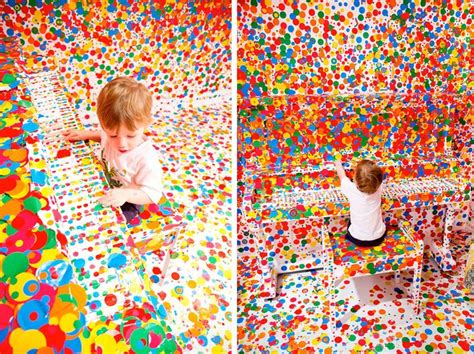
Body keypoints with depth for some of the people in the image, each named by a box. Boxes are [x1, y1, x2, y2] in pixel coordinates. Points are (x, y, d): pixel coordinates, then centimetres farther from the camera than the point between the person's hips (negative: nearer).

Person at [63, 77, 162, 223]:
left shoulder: (146, 159, -37)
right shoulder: (112, 133, -19)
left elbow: (152, 194, -33)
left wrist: (125, 194, -47)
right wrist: (85, 134, -5)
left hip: (125, 204, -6)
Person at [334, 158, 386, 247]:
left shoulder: (351, 190, -23)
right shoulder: (378, 187, -17)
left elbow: (342, 176, 0)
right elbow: (373, 177, 8)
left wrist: (338, 163, 19)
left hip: (358, 239, -2)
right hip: (379, 238, 2)